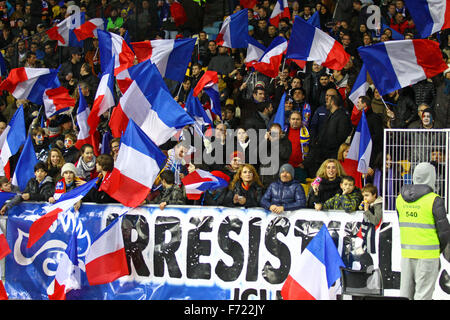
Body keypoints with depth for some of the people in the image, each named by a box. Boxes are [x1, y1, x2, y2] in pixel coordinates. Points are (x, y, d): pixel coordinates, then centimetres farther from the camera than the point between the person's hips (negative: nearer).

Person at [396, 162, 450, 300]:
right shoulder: (434, 200, -11)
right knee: (423, 294, 0)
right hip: (427, 254, -5)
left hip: (406, 253, 5)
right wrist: (439, 249, 8)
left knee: (405, 293, 12)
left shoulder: (400, 198, 7)